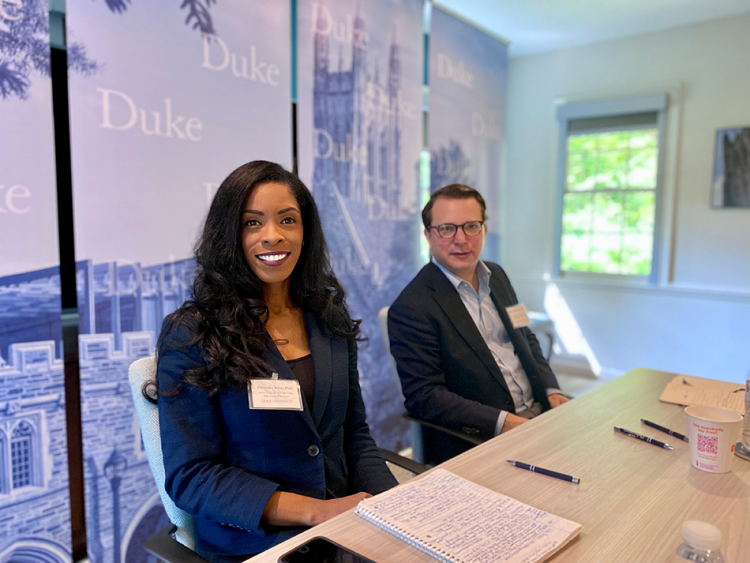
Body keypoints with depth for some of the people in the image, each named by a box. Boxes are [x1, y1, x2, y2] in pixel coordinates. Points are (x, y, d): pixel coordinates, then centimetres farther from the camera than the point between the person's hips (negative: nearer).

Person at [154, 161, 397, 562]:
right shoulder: (190, 335, -8)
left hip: (346, 525, 5)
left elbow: (355, 436, 11)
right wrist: (315, 510, -18)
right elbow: (188, 476, -10)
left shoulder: (330, 322, 6)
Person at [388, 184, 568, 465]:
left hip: (538, 410, 8)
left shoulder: (496, 275, 10)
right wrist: (503, 422, -23)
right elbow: (423, 396, -17)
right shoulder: (411, 308, -15)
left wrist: (552, 391, 3)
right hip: (480, 440, -8)